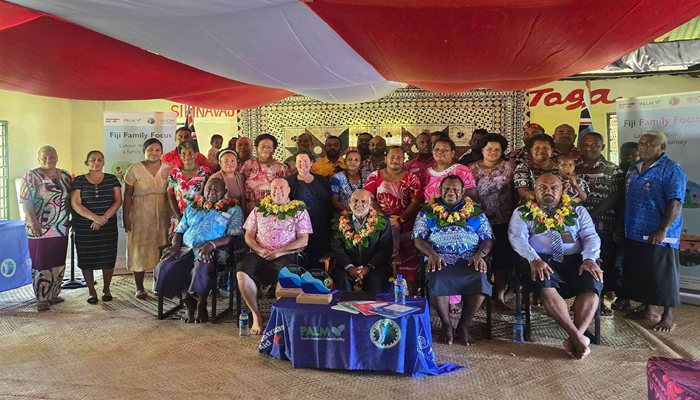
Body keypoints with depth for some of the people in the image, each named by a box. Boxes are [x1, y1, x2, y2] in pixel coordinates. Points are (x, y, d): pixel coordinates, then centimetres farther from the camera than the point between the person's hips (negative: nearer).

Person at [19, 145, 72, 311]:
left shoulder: (65, 175, 10)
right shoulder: (32, 176, -5)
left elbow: (71, 198, 16)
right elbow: (26, 201, -11)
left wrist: (73, 218, 9)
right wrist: (33, 221, -22)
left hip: (61, 228, 5)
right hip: (40, 229, -5)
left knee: (59, 262, 12)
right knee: (42, 263, 0)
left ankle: (54, 294, 25)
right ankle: (42, 299, 8)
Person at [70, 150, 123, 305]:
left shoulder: (112, 179, 6)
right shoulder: (78, 181, 2)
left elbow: (118, 201, 0)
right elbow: (75, 204, -7)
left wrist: (104, 217, -14)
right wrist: (95, 217, -18)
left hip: (108, 227, 1)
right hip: (84, 228, -1)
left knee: (108, 258, 3)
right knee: (87, 259, 2)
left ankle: (106, 289, 21)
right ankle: (91, 291, 17)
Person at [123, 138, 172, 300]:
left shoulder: (168, 168, 4)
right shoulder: (134, 169, -1)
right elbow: (127, 196, -1)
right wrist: (126, 218, -6)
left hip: (162, 216, 2)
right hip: (140, 215, -2)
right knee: (140, 250, 2)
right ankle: (139, 288, 12)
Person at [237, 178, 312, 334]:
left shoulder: (299, 211, 10)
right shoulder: (259, 210, 20)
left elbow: (303, 240, 2)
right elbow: (249, 236, 16)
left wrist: (279, 252, -10)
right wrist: (259, 250, -6)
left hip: (286, 255, -2)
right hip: (258, 254, 3)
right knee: (242, 272, -28)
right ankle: (256, 315, -11)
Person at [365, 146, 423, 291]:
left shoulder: (411, 178, 8)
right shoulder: (375, 176, 10)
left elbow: (416, 201, -1)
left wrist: (401, 219, -12)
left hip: (405, 225, 0)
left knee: (409, 262, -4)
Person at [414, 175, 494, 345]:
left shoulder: (475, 212, 19)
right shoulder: (428, 212, 17)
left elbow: (488, 239, 13)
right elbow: (418, 239, 7)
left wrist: (480, 254, -8)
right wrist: (432, 254, -13)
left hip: (469, 260, 1)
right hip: (440, 260, -1)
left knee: (480, 281, -31)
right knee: (438, 282, -34)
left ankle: (464, 326, -10)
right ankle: (446, 324, -9)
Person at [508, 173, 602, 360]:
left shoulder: (577, 211, 22)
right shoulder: (522, 213, 14)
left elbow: (591, 236, 11)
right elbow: (518, 238, -1)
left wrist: (589, 258, -12)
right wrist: (534, 259, -21)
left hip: (574, 260, 2)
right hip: (541, 261, -2)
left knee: (593, 282, -29)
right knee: (544, 284, -35)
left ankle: (575, 338, -28)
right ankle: (577, 336, -31)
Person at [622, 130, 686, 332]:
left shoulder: (671, 170, -10)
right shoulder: (634, 168, 13)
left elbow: (675, 202, -18)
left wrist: (663, 229, -25)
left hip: (658, 236, -8)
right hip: (634, 233, 8)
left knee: (663, 276, 1)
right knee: (640, 274, 15)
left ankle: (668, 316, 14)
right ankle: (650, 310, 30)